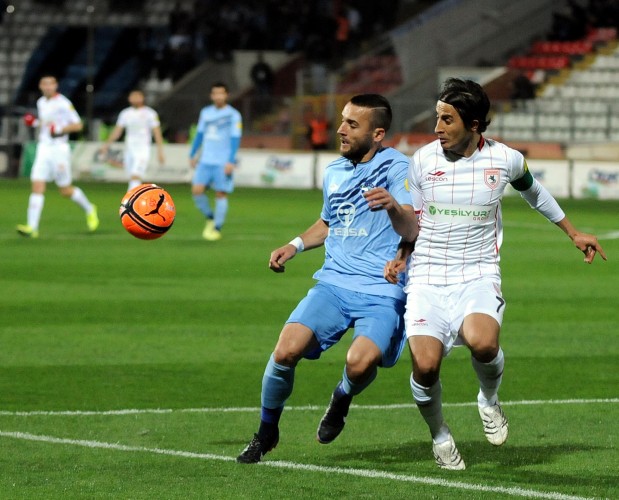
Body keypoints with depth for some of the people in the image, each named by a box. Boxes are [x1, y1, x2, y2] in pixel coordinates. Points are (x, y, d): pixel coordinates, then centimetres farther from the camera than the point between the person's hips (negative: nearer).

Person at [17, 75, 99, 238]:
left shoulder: (63, 103, -9)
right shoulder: (41, 103, 11)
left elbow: (78, 125, -8)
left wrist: (60, 129, -20)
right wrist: (35, 122, 8)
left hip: (59, 149, -5)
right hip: (43, 149, 5)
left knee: (65, 190, 4)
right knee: (37, 187, -8)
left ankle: (89, 210, 31)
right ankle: (32, 227, -13)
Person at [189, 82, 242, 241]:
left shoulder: (233, 115, -4)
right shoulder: (205, 112, 11)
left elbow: (235, 139, -9)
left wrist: (231, 161, -17)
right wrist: (192, 155, 19)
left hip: (223, 163, -4)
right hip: (206, 161, 4)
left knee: (221, 194, -3)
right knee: (197, 190, -7)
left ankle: (217, 229, 6)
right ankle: (210, 219, 14)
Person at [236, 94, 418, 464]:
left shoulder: (395, 167, -5)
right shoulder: (335, 172, 15)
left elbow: (412, 232, -18)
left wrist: (394, 207, -39)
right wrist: (295, 246, 18)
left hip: (380, 292, -5)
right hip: (333, 283, 5)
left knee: (361, 364, -30)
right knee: (286, 352, -17)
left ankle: (342, 399, 8)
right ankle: (266, 433, 7)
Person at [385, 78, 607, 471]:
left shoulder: (505, 159, -1)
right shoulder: (423, 160, 0)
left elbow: (532, 189, 23)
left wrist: (574, 234, 30)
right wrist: (401, 256, -4)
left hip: (478, 277, -1)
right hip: (427, 280, 1)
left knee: (482, 342, -33)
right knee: (425, 365, -21)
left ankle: (490, 400, 3)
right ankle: (440, 437, 11)